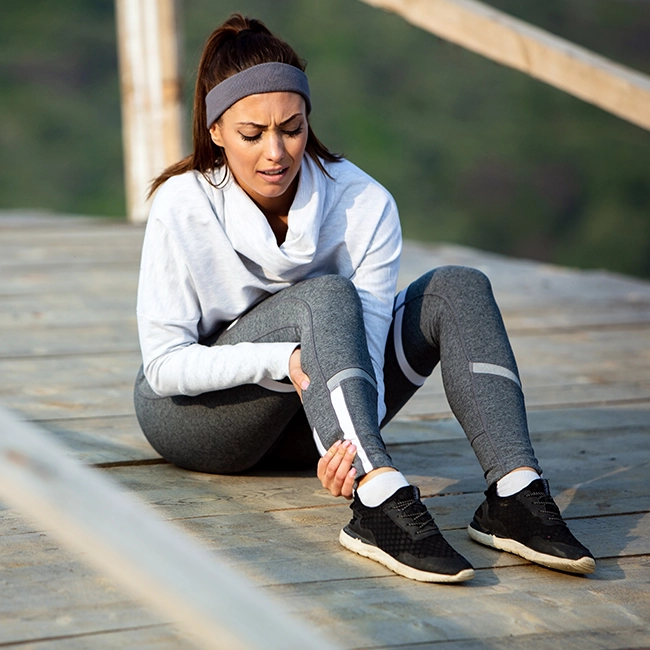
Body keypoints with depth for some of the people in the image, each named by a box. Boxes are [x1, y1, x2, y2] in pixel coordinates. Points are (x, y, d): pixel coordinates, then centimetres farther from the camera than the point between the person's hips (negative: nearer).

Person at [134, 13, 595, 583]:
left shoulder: (364, 205, -15)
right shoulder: (181, 207, -20)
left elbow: (364, 341, -23)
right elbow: (163, 365, -21)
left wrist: (345, 441, -44)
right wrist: (284, 359, -36)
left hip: (303, 425, 4)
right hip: (193, 416, -4)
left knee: (456, 291, -18)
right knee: (325, 297, -32)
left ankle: (513, 495, -35)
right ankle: (382, 505, -49)